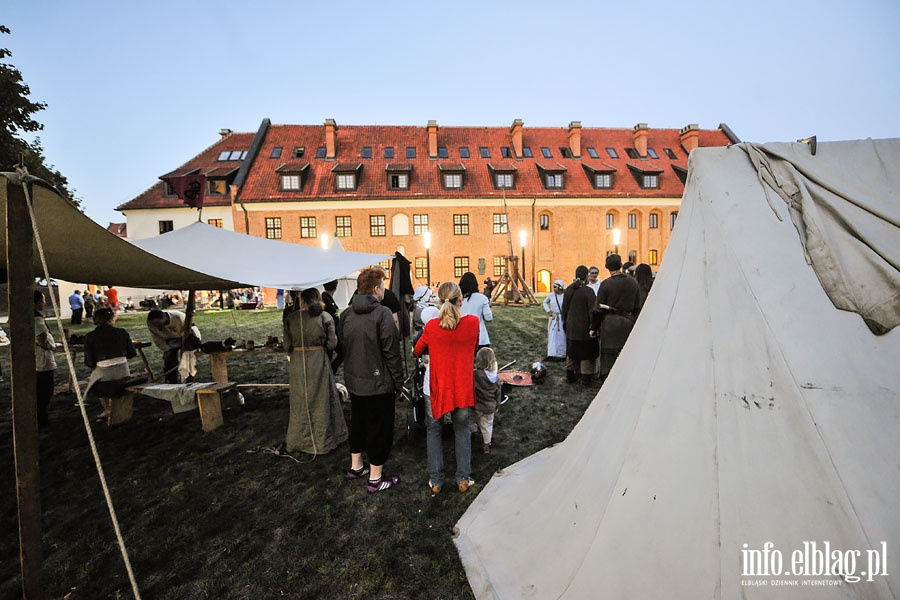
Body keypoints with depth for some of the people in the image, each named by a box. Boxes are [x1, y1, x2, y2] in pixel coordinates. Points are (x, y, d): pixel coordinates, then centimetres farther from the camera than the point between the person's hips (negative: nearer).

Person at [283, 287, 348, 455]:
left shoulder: (291, 318, -4)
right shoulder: (325, 317, -7)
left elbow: (287, 346, 0)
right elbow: (332, 344, -7)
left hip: (298, 363, 1)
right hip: (319, 361, -1)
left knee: (300, 401, 15)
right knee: (321, 400, 12)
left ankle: (299, 439, 29)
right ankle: (323, 439, 22)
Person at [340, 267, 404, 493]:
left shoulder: (347, 314, 1)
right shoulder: (382, 313, -21)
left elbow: (343, 345, 10)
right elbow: (392, 352, -19)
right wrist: (398, 381, -9)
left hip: (354, 380, 7)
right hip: (379, 382, -7)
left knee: (358, 422, 23)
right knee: (379, 428, 8)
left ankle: (356, 467, 40)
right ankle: (375, 478, 21)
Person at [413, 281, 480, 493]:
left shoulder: (432, 326, -16)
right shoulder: (473, 322, -12)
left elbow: (416, 352, 2)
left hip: (438, 386, -1)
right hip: (463, 386, 2)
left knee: (433, 430, 19)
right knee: (462, 429, 21)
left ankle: (436, 480, 24)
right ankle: (463, 478, 26)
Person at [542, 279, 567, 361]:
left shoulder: (565, 296, -11)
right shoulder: (551, 295, 2)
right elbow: (545, 302, 18)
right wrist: (548, 310, 7)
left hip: (562, 319, -4)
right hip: (553, 318, 4)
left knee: (561, 336, 4)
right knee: (552, 336, 6)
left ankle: (561, 355, 15)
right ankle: (551, 354, 12)